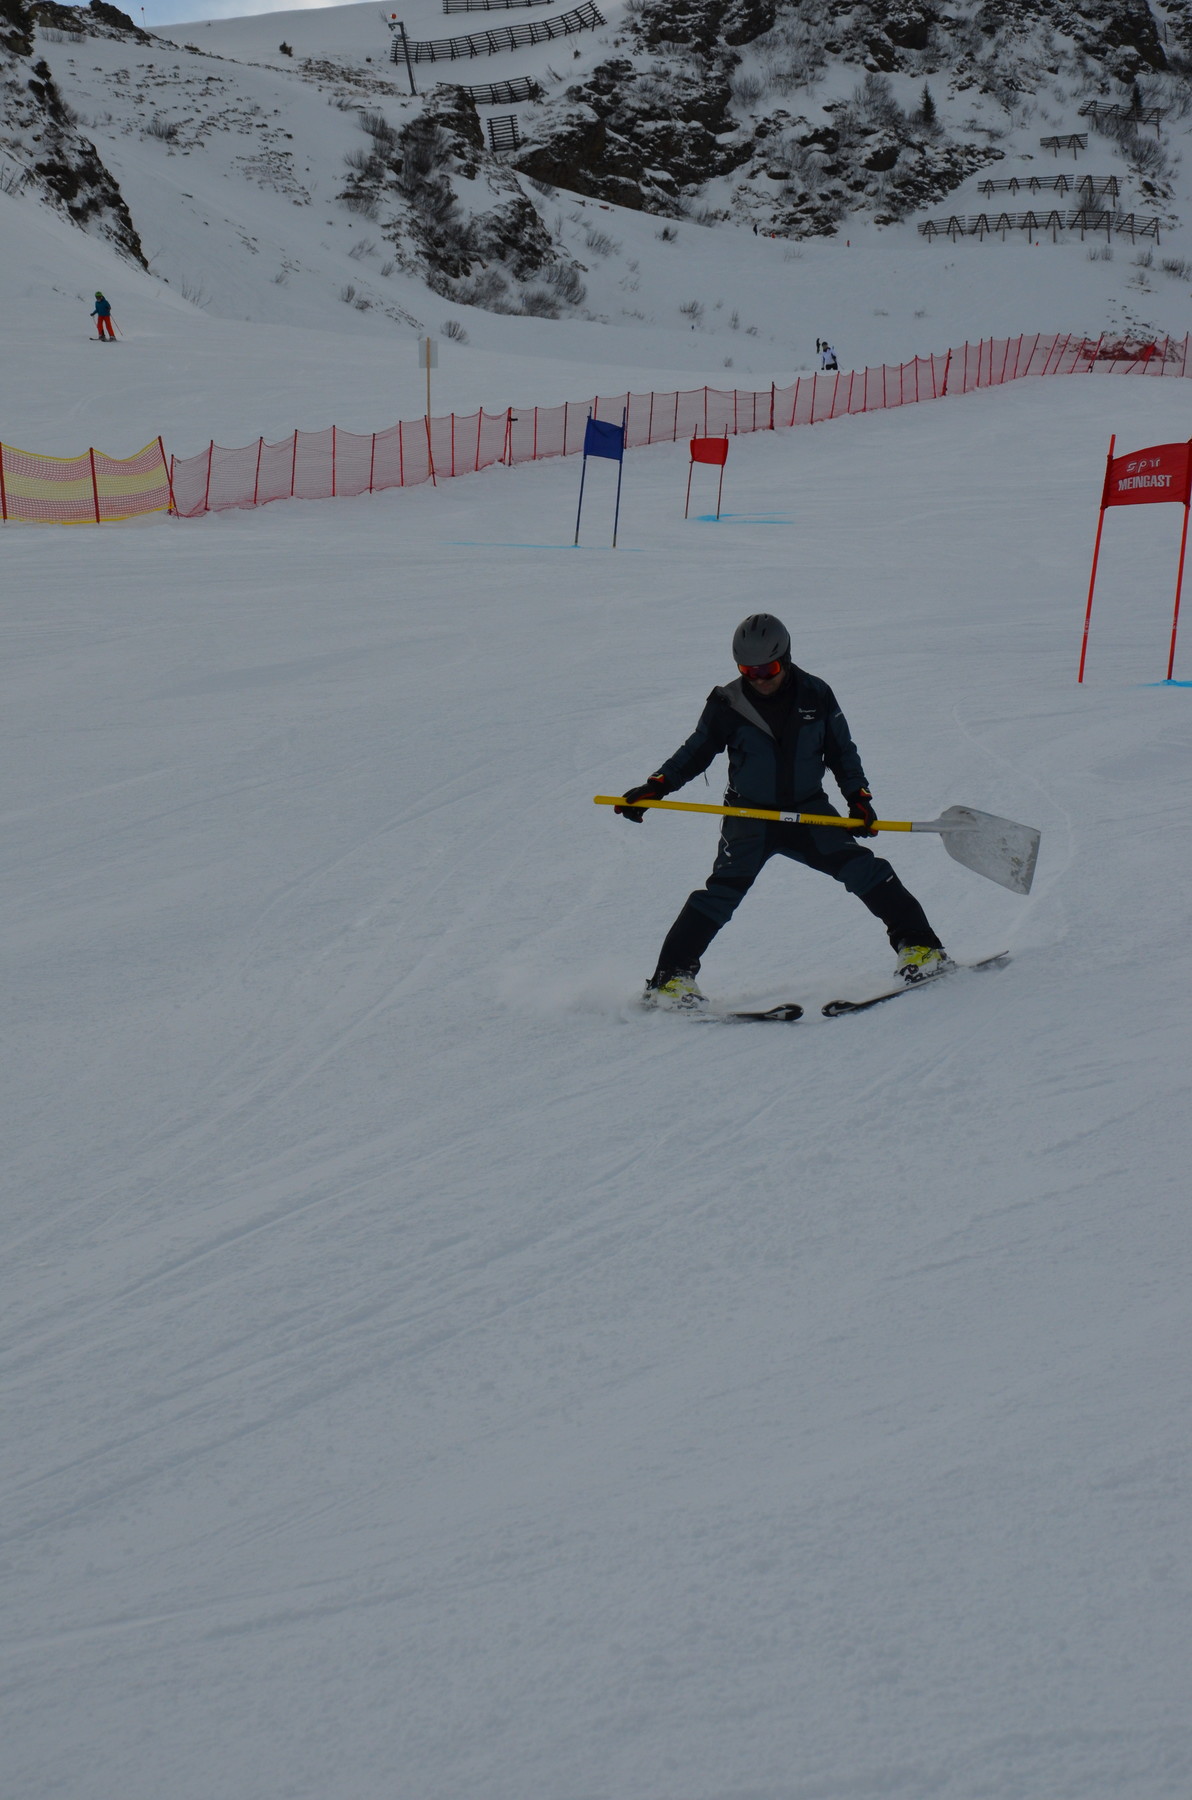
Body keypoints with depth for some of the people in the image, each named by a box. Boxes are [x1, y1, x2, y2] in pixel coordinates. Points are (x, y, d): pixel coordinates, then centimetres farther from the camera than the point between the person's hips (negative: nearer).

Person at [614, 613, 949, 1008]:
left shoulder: (815, 696, -3)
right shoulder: (728, 705, -7)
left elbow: (842, 752, 7)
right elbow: (696, 752, 2)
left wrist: (858, 797, -5)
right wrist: (655, 787, -10)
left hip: (809, 812, 1)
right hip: (750, 819, -1)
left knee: (862, 869, -12)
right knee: (722, 891, -13)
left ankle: (917, 945, -4)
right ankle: (670, 978, -10)